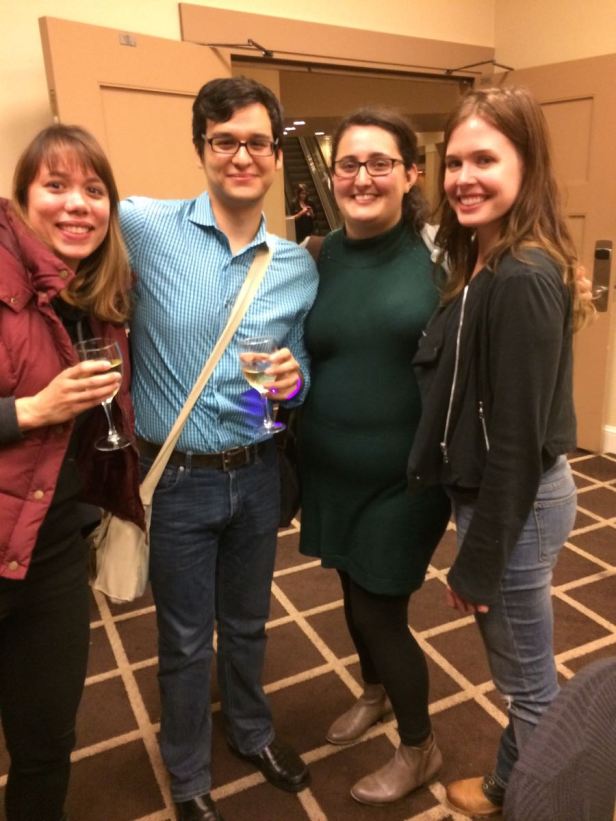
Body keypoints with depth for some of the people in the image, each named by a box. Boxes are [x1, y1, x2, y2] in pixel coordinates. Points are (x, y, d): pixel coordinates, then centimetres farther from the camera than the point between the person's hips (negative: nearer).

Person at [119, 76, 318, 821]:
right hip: (177, 479, -3)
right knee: (187, 642, 16)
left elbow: (304, 364, 7)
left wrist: (294, 379, -15)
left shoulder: (299, 267, -1)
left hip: (258, 474, 4)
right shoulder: (145, 228, -13)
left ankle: (250, 731, 55)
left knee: (247, 624, 25)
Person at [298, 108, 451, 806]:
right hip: (331, 471, 5)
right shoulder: (322, 257, 0)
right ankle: (375, 692, 54)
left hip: (406, 476, -4)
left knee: (379, 611, 7)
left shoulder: (437, 253, -12)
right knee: (355, 595, 22)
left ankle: (419, 750, 35)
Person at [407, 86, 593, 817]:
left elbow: (517, 439, -23)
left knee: (529, 681, 13)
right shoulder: (483, 264, 6)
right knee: (515, 672, 27)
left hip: (517, 505, -9)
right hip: (492, 494, 10)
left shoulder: (522, 280, -24)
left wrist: (477, 563, -16)